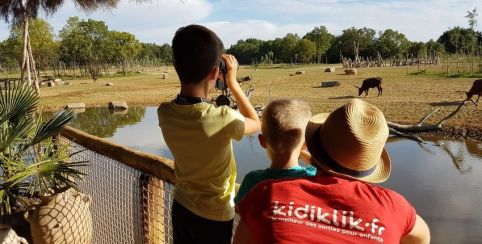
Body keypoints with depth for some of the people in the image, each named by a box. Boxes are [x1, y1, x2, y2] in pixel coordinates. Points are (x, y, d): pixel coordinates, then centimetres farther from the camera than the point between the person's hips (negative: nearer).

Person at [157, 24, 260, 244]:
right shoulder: (222, 119, -31)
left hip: (181, 207, 5)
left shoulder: (165, 113, -15)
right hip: (214, 215, -4)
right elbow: (255, 123, -8)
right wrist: (232, 81, -6)